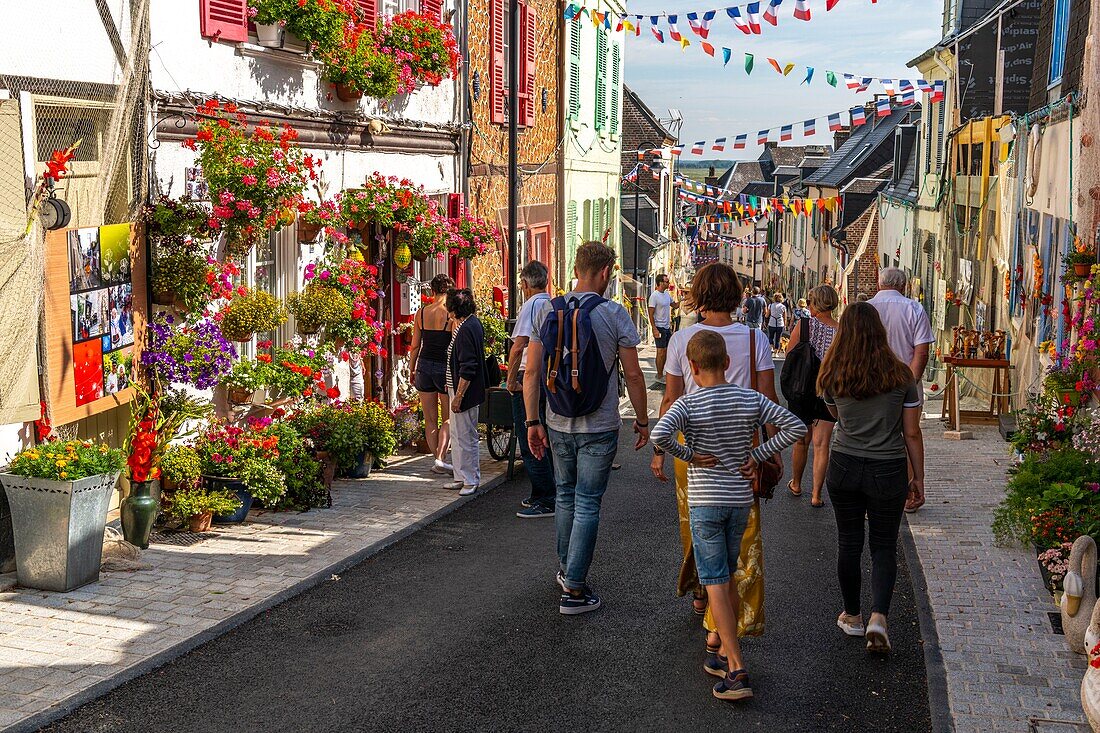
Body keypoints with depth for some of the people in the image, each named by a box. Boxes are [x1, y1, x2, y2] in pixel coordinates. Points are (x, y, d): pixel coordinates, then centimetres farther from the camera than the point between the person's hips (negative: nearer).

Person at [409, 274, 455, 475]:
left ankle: (437, 460, 12)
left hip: (424, 366, 3)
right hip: (445, 367, -3)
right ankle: (441, 458, -6)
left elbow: (415, 346, 7)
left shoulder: (421, 313, 2)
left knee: (430, 419, 11)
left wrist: (412, 370, 17)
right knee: (448, 418, 9)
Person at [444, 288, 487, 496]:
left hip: (465, 393, -11)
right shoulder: (473, 324, 10)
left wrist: (459, 396, -22)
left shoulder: (467, 329, -21)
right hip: (458, 389, 11)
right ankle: (462, 477, 25)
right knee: (457, 435, 17)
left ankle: (472, 480, 8)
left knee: (466, 437, -2)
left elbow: (467, 368, -24)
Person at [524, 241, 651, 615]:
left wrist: (533, 422, 5)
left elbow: (531, 371, -1)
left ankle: (566, 568, 36)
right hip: (599, 427, -4)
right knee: (587, 504, 2)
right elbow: (633, 374, -8)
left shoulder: (546, 310, -1)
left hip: (557, 424, 4)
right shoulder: (614, 314, -11)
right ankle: (575, 589, 4)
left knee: (566, 496, 22)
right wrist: (642, 420, 5)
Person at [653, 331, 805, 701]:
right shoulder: (751, 399, 0)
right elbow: (796, 427, -2)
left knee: (716, 584, -2)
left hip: (705, 503, -4)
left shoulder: (688, 404, -12)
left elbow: (660, 434, -29)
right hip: (740, 500, 5)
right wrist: (757, 455, 2)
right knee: (728, 579, 19)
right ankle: (727, 655, 28)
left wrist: (687, 454, -12)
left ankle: (738, 672, -8)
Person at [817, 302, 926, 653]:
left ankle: (852, 616, 28)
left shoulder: (832, 377, -6)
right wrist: (918, 479, 5)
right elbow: (912, 433, -4)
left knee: (849, 543, 15)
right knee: (884, 546, 11)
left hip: (844, 467, 1)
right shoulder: (900, 375, -9)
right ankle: (878, 616, -7)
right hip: (888, 470, -1)